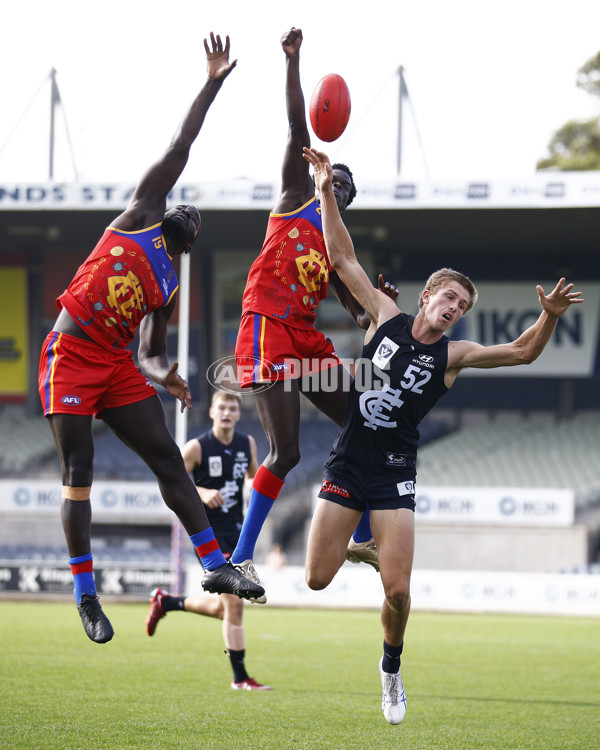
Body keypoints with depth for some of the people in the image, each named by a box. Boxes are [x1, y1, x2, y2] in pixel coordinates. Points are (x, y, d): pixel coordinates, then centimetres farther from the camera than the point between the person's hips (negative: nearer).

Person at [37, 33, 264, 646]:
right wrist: (211, 85, 9)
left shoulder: (169, 289, 17)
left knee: (169, 461, 1)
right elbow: (180, 147, 7)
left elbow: (151, 351, 16)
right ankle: (84, 595, -1)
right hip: (70, 356, -5)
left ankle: (215, 567, 4)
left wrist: (166, 375, -6)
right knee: (77, 477, -5)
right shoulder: (140, 215, 6)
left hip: (118, 366, 5)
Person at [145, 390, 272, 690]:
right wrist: (201, 492, -23)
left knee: (221, 608, 13)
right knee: (234, 603, -13)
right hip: (209, 533, -7)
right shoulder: (197, 447, -10)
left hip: (236, 531, 7)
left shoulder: (248, 443, 7)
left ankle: (165, 602, 37)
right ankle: (240, 678, -5)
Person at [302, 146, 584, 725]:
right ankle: (359, 548, 31)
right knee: (317, 580, -4)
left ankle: (391, 668, 16)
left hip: (394, 475, -1)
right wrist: (327, 192, -3)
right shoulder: (386, 317, 3)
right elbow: (343, 259, 3)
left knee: (397, 589, -12)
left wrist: (548, 318, -25)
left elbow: (522, 352, -5)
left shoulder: (452, 355, 2)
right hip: (347, 461, 1)